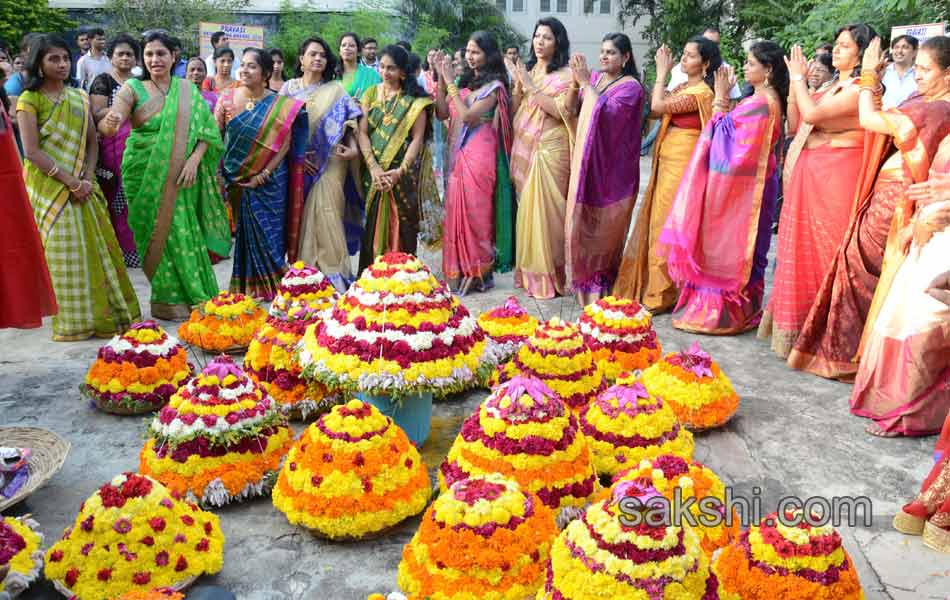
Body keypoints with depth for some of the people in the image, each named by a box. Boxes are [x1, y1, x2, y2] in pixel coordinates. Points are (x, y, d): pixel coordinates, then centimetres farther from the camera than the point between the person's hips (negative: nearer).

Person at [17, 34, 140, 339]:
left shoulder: (79, 97, 11)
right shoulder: (30, 99, -4)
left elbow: (92, 141, 7)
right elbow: (31, 151, -11)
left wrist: (87, 178, -8)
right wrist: (70, 180, -16)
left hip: (82, 185, 4)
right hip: (48, 186, -4)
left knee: (97, 247, 3)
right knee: (63, 251, -3)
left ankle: (106, 312, 13)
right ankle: (74, 320, 6)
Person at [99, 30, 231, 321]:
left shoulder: (187, 88, 7)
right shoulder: (133, 88, -1)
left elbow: (206, 128, 4)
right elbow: (107, 126, -13)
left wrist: (194, 160, -11)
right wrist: (110, 122, -37)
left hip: (180, 176, 2)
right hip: (146, 174, -2)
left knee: (184, 231, 2)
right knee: (158, 234, 0)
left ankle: (195, 295, 15)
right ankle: (169, 300, 11)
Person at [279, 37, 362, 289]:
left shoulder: (335, 89, 6)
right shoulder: (289, 88, 8)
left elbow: (348, 123, 2)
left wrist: (353, 147, -16)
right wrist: (298, 155, -8)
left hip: (329, 162, -2)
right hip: (296, 163, 2)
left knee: (326, 214, -9)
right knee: (299, 217, 3)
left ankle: (333, 272, -2)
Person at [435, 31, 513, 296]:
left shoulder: (494, 85, -7)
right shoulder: (465, 81, 14)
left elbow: (467, 116, -17)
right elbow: (443, 113, 7)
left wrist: (450, 82, -13)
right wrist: (440, 78, 0)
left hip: (480, 154, -6)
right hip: (461, 152, 7)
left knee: (476, 212, -1)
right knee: (457, 211, 7)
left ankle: (478, 273, 11)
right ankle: (461, 271, 16)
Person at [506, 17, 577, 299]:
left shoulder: (564, 75, -4)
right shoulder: (528, 70, 14)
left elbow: (562, 112, -16)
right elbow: (514, 110, 11)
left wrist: (531, 87, -16)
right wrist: (517, 84, -5)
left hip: (550, 151, -6)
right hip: (524, 149, 6)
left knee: (545, 210, -7)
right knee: (527, 209, 9)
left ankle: (548, 277, 1)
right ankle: (530, 271, 19)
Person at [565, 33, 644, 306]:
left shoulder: (631, 86, -6)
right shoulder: (595, 78, 12)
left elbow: (605, 112, -21)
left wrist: (585, 83, -18)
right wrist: (577, 80, -4)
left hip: (610, 168, -6)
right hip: (587, 163, 6)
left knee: (604, 226, 0)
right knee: (583, 221, 8)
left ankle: (601, 284, 9)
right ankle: (585, 279, 20)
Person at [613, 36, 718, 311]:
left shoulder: (701, 92, -13)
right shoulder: (682, 87, 14)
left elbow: (658, 107, -19)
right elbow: (654, 112, 7)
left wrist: (662, 73, -5)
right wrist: (662, 74, 5)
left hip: (681, 163, -9)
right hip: (666, 161, 9)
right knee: (656, 222, 13)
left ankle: (662, 294, 8)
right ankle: (653, 287, 24)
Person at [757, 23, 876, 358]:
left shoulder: (860, 90, -10)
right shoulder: (829, 89, 17)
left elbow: (812, 114, -22)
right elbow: (795, 125, 12)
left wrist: (799, 77, -7)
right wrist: (795, 83, 6)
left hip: (835, 177, -8)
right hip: (807, 176, 8)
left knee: (824, 251, -2)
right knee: (802, 248, 12)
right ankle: (797, 324, 23)